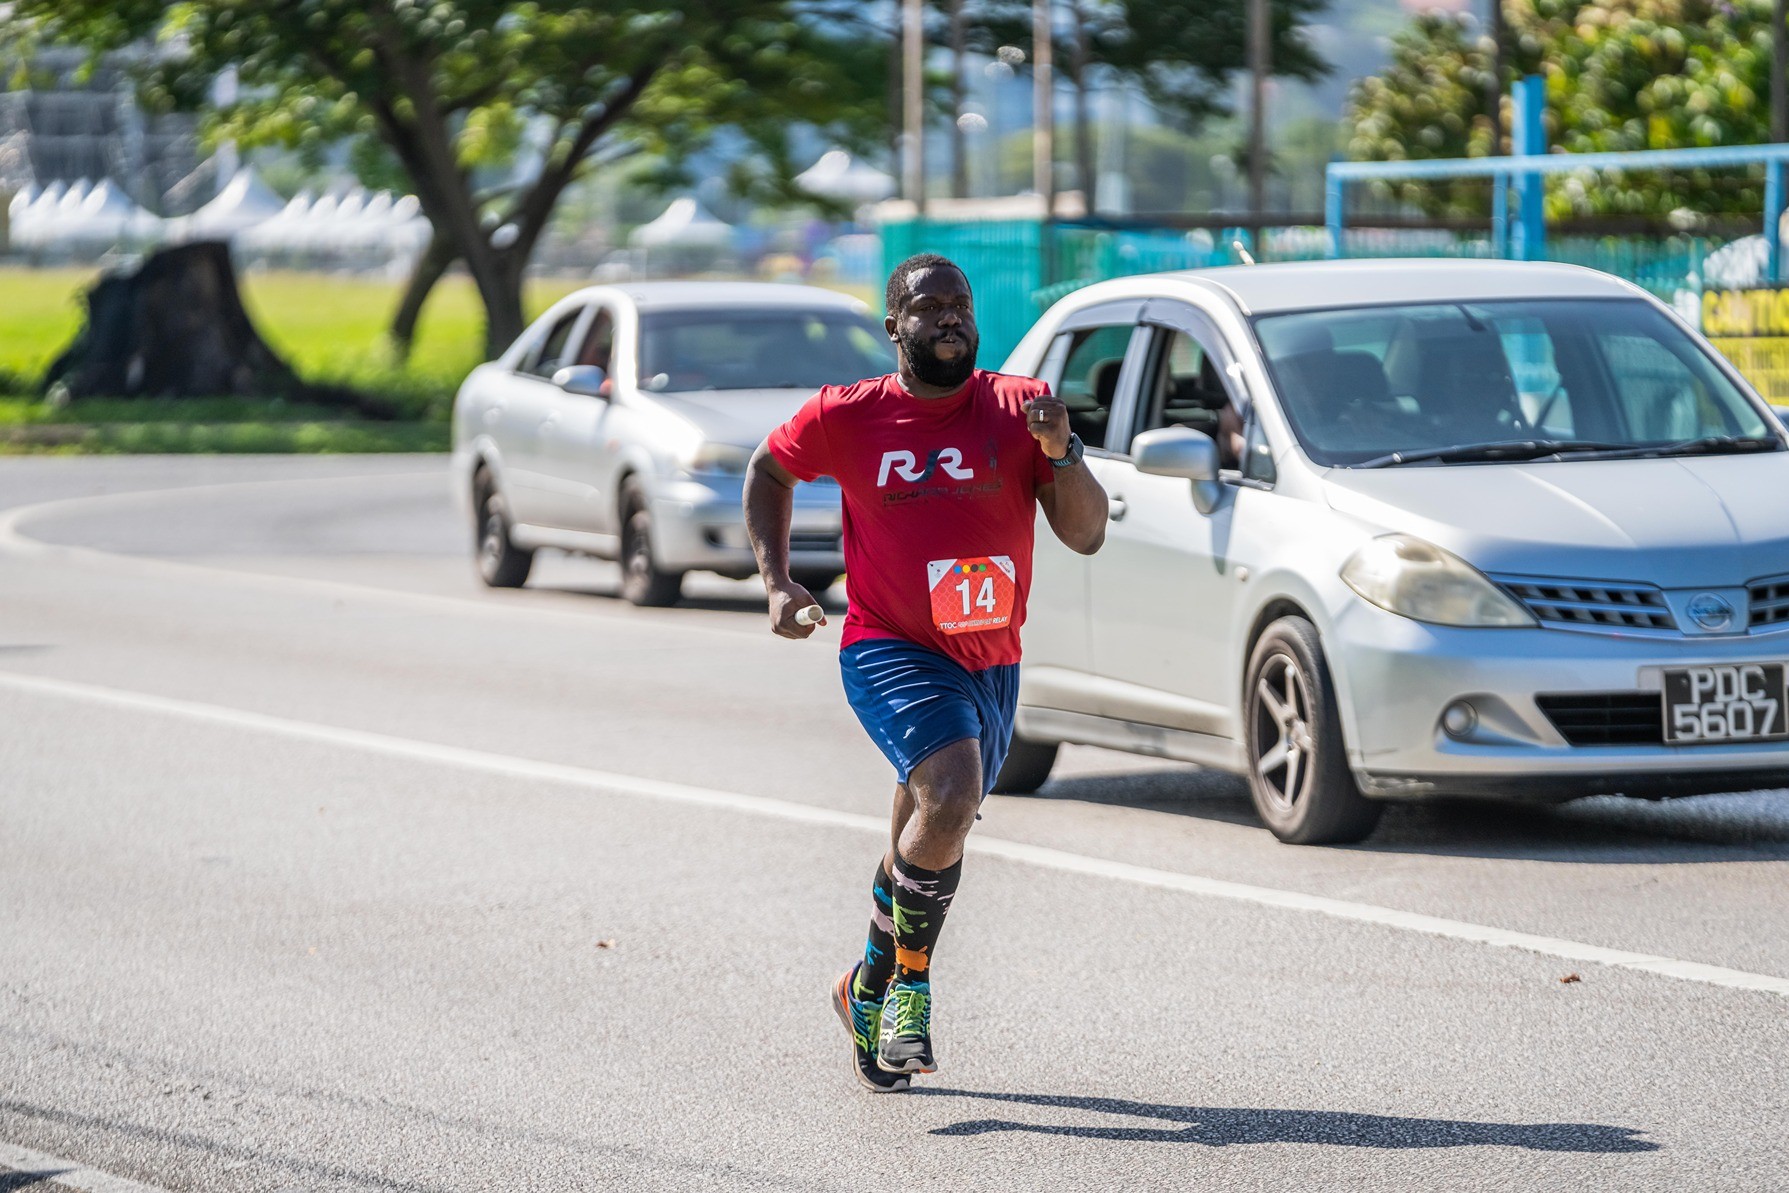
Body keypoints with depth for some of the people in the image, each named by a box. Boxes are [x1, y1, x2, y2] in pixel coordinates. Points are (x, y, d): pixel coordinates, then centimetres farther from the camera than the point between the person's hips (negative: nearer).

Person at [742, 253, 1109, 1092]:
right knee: (951, 797, -28)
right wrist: (776, 581, 3)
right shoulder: (845, 417, -6)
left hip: (991, 665, 4)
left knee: (929, 847, 15)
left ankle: (873, 990, 38)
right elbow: (769, 469, 14)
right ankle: (909, 978, -10)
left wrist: (1060, 451, -23)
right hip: (890, 652, -4)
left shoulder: (1017, 407, -3)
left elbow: (1086, 535, -6)